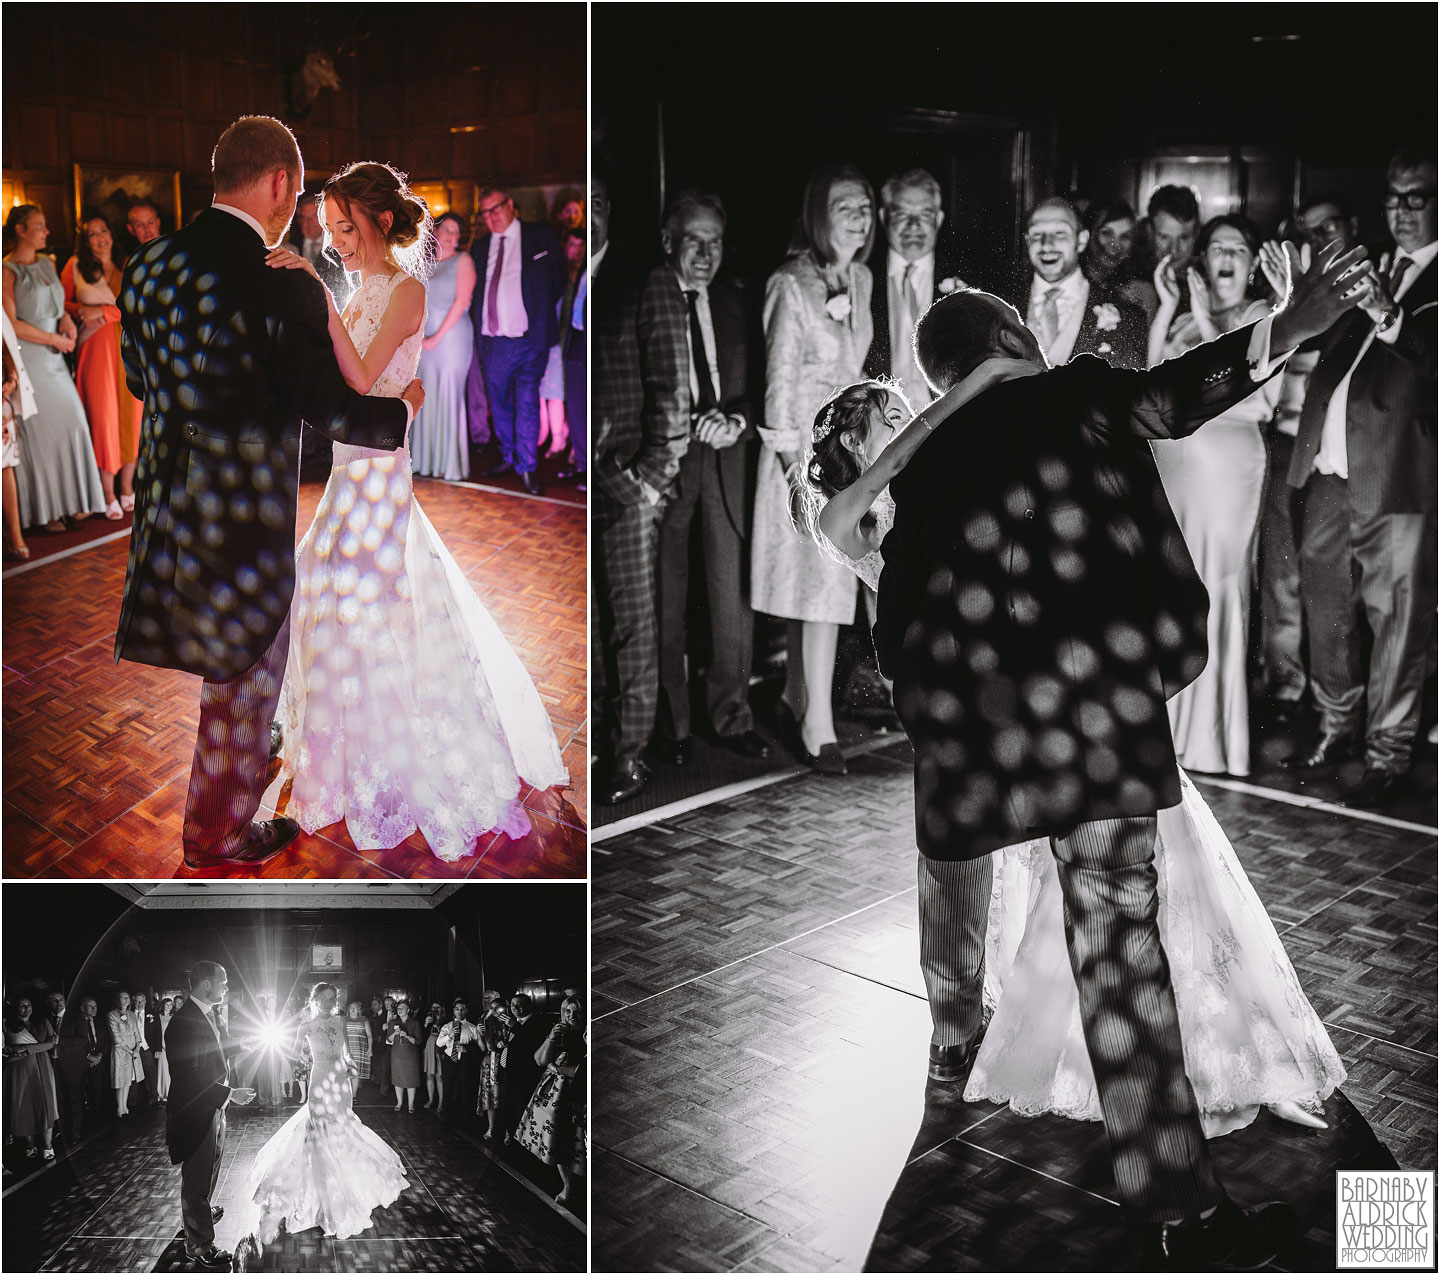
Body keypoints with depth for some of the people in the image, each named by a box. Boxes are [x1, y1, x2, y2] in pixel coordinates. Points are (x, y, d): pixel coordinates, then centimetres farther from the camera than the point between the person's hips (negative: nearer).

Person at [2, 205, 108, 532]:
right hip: (27, 358, -6)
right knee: (40, 429, -2)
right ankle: (44, 511, 7)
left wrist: (66, 319, 1)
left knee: (70, 422, 2)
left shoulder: (47, 263, 13)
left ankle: (69, 502, 12)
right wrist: (53, 339, -9)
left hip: (54, 357, 7)